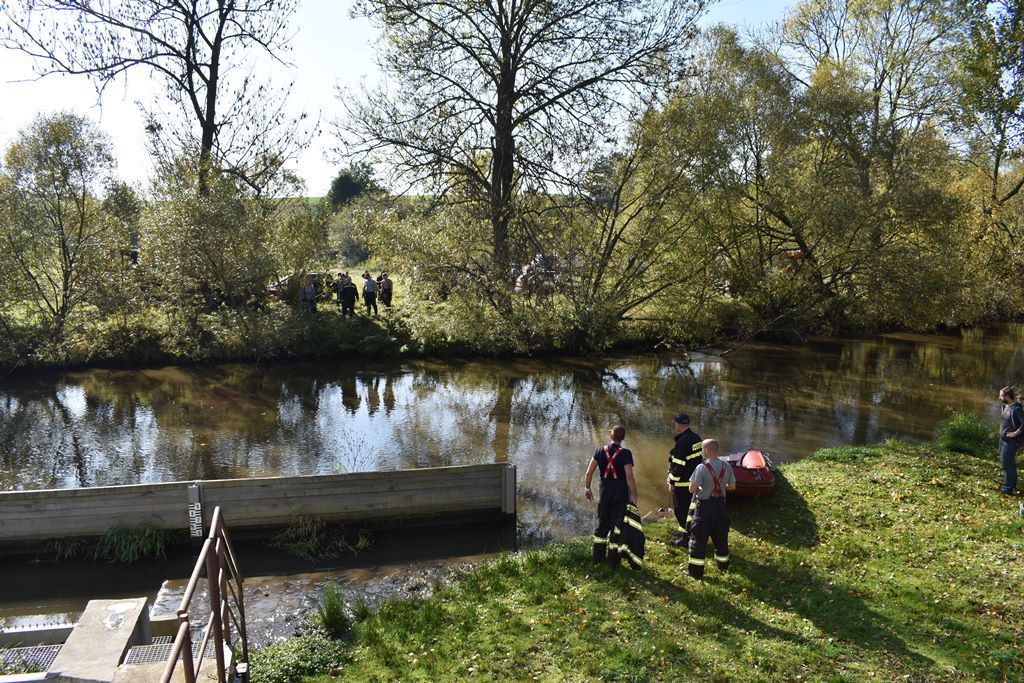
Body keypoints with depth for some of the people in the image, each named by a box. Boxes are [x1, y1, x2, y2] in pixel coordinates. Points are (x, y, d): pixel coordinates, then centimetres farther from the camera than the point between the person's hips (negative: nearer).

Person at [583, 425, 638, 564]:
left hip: (605, 491, 3)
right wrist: (634, 496, -11)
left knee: (602, 523, 16)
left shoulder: (600, 451, -2)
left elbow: (589, 473, -2)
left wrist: (587, 488, 12)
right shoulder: (625, 453, -13)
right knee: (617, 524, 7)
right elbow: (629, 477, -19)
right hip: (621, 493, -3)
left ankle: (598, 556, 22)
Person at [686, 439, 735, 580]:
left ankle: (696, 570, 7)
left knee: (699, 538, 4)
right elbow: (732, 486, 4)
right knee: (721, 536, 21)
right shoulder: (727, 466, -5)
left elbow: (692, 489, -21)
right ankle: (723, 564, 37)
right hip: (720, 504, 5)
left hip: (705, 506, -5)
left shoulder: (702, 468, -22)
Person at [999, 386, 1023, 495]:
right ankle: (1012, 484, 37)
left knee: (1008, 464, 0)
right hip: (1003, 439, 9)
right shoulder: (1006, 406, 4)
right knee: (1009, 463, 22)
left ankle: (1008, 488, 10)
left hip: (1011, 441, -9)